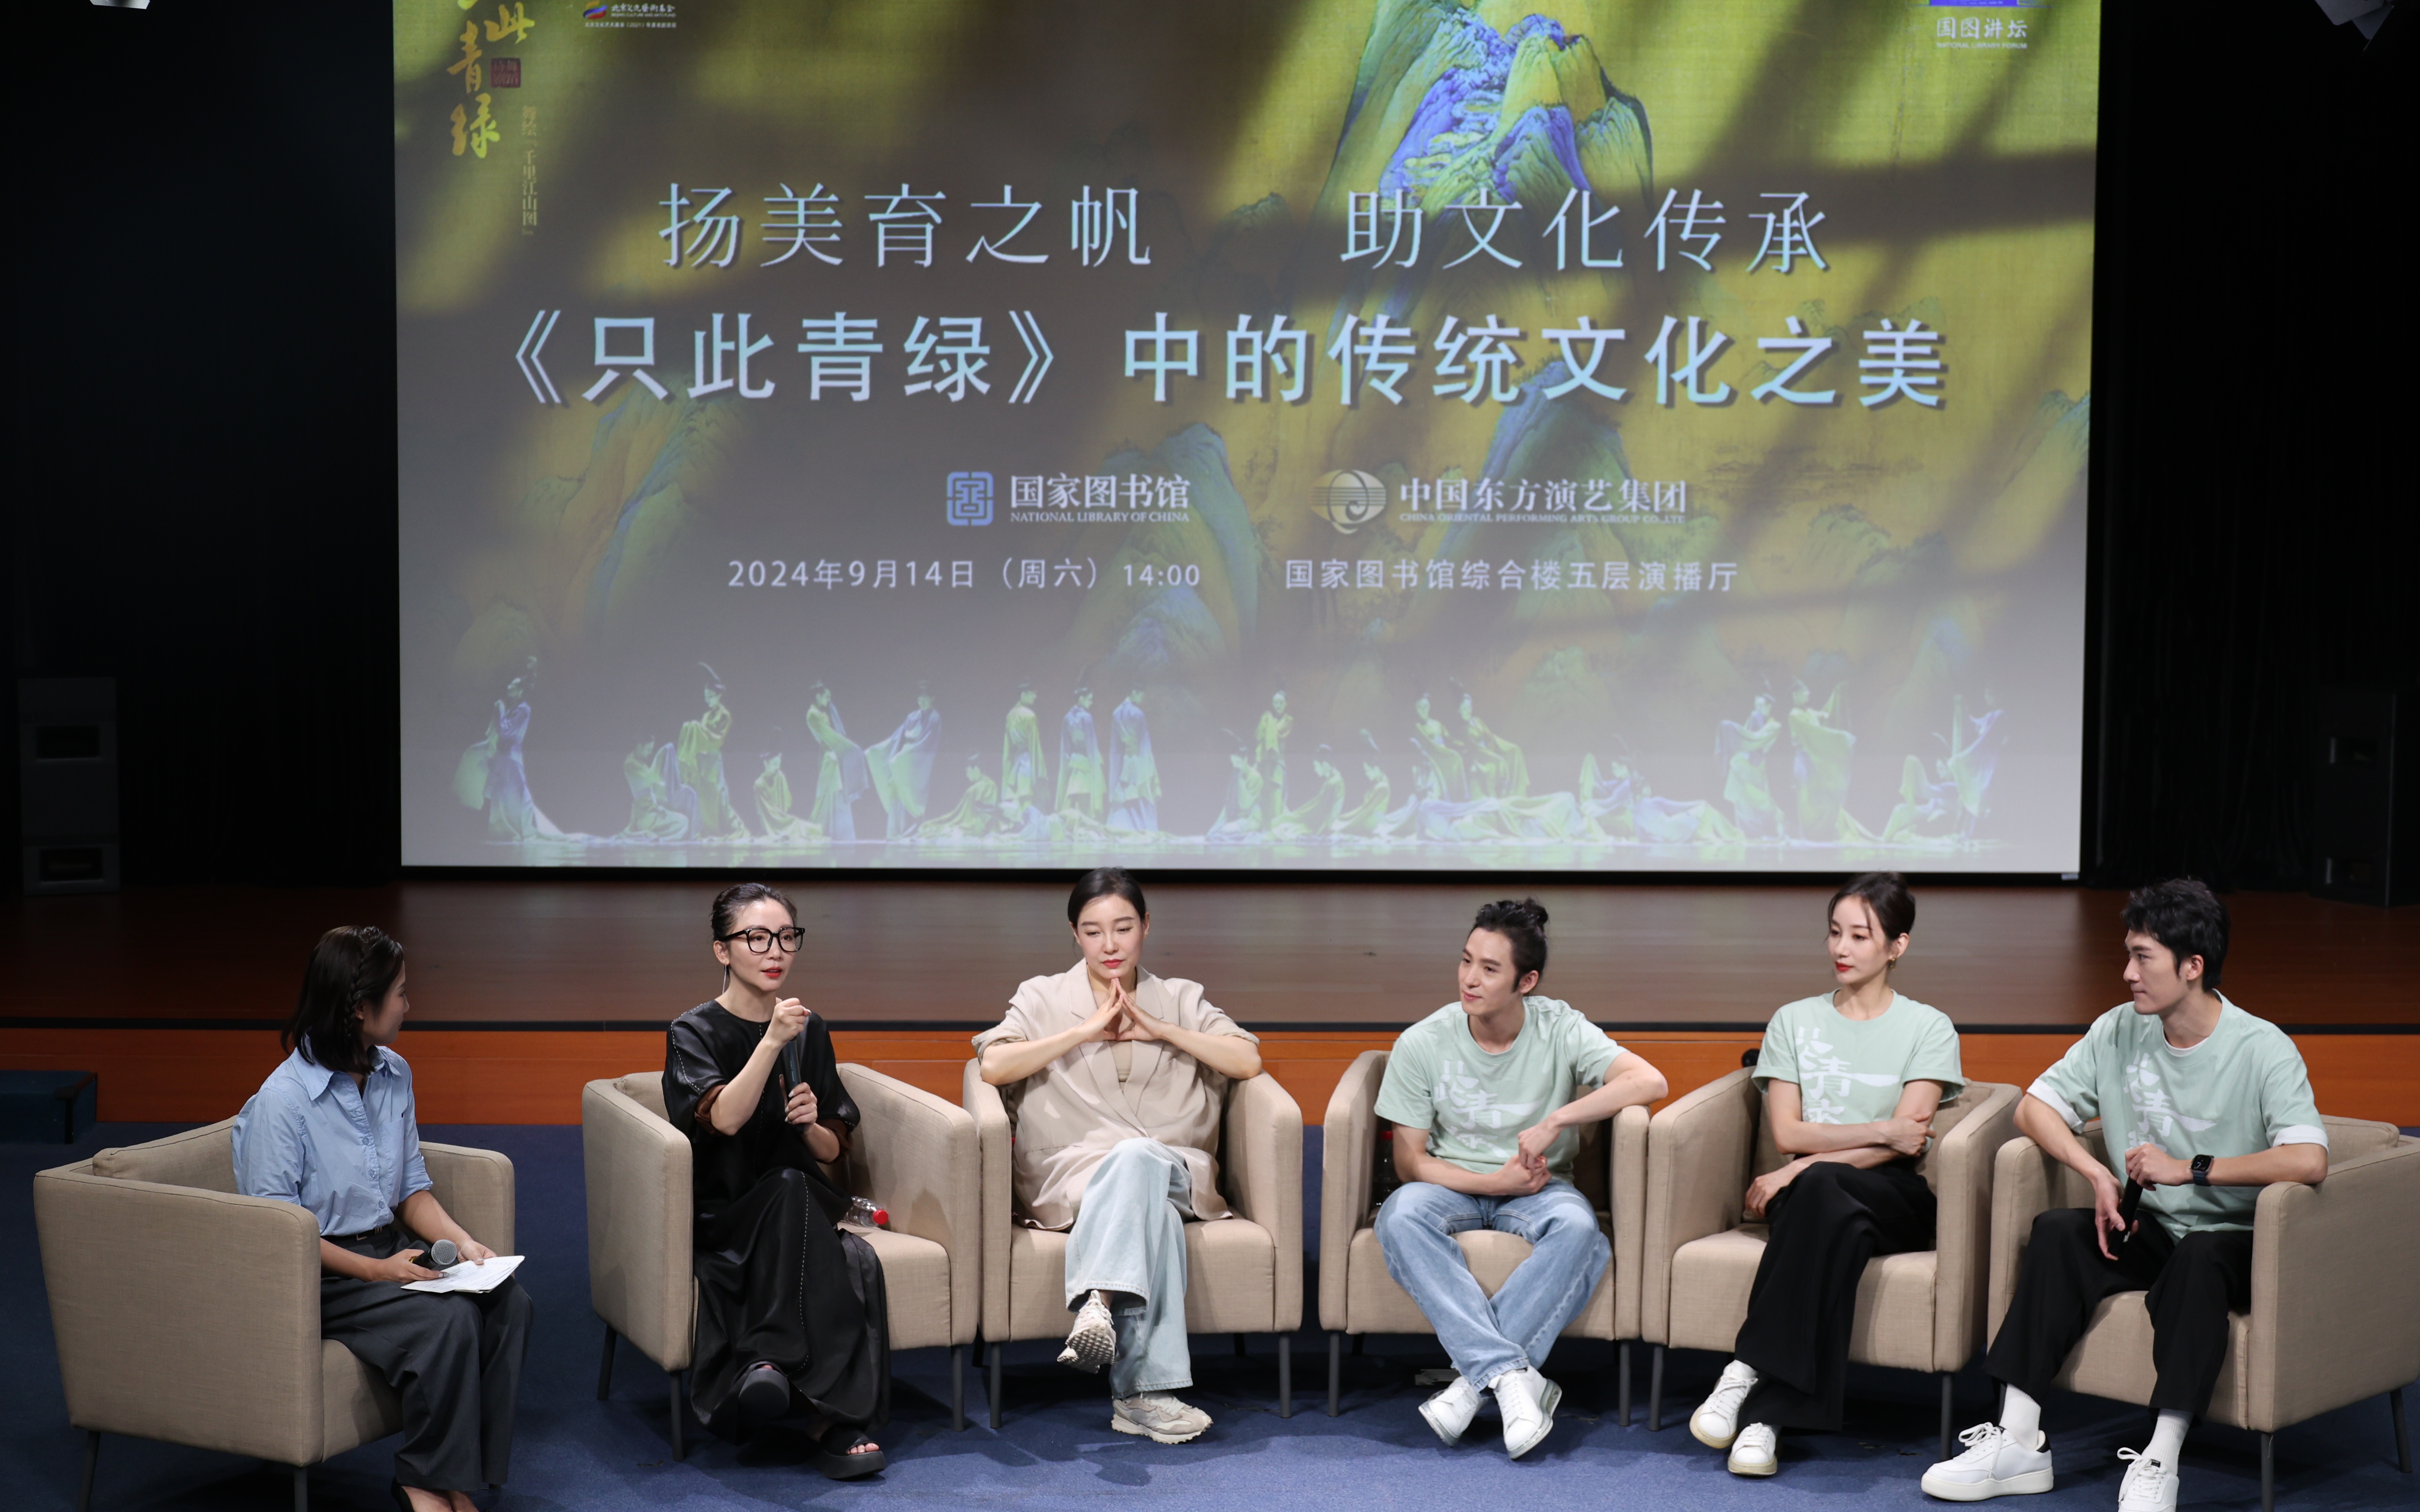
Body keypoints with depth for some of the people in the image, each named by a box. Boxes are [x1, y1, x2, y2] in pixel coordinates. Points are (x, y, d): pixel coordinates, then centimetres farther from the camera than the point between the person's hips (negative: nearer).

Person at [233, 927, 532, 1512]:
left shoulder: (395, 1075, 8)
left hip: (391, 1250, 7)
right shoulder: (282, 1100, -15)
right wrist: (374, 1270, -21)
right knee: (448, 1319, -30)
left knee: (507, 1301, -20)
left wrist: (463, 1242, -4)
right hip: (321, 1275, -7)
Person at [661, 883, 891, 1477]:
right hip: (722, 1215, -3)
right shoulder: (694, 1032, 0)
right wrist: (773, 1042, -28)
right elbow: (723, 1119, -19)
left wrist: (813, 1125, -8)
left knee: (856, 1263, -31)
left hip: (797, 1207, 3)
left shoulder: (810, 1031, 13)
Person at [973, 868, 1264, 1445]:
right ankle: (1141, 1392, -51)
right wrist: (1085, 1032, -5)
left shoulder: (1181, 999, 21)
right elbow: (994, 1066, -3)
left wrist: (1158, 1029, 0)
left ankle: (1100, 1302, -54)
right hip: (1072, 1175, -1)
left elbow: (1247, 1062, 5)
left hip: (1176, 1170, 1)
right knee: (1151, 1211, -38)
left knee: (1137, 1160, -38)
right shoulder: (1044, 997, 17)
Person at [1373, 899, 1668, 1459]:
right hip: (1453, 1183, 0)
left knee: (1578, 1226, -35)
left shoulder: (1560, 1030, -9)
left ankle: (1475, 1376, -32)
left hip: (1539, 1186, 0)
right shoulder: (1421, 1044, -8)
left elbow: (1649, 1081, -23)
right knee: (1401, 1217, -35)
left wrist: (1553, 1123, -28)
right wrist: (1495, 1181, -17)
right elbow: (1410, 1162, -5)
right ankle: (1513, 1375, -40)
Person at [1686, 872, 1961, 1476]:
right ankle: (1771, 1414, -42)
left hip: (1895, 1200, -1)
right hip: (1817, 1198, 1)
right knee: (1839, 1224, -38)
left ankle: (1748, 1371, -37)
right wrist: (1882, 1131, -8)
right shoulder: (1794, 1021, 16)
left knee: (1817, 1183, -38)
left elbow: (1907, 1143, -5)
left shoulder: (1929, 1029, 8)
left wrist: (1799, 1172, -14)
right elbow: (1787, 1132, 5)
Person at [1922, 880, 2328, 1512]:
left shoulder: (2263, 1050, -14)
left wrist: (2188, 1169, -27)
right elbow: (2036, 1107, 5)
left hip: (2230, 1241, -5)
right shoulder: (2119, 1030, 2)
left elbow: (2309, 1161, -29)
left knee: (2199, 1258, -38)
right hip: (2147, 1228, 5)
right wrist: (2099, 1177, -11)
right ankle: (2018, 1443, -25)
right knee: (2057, 1231, -22)